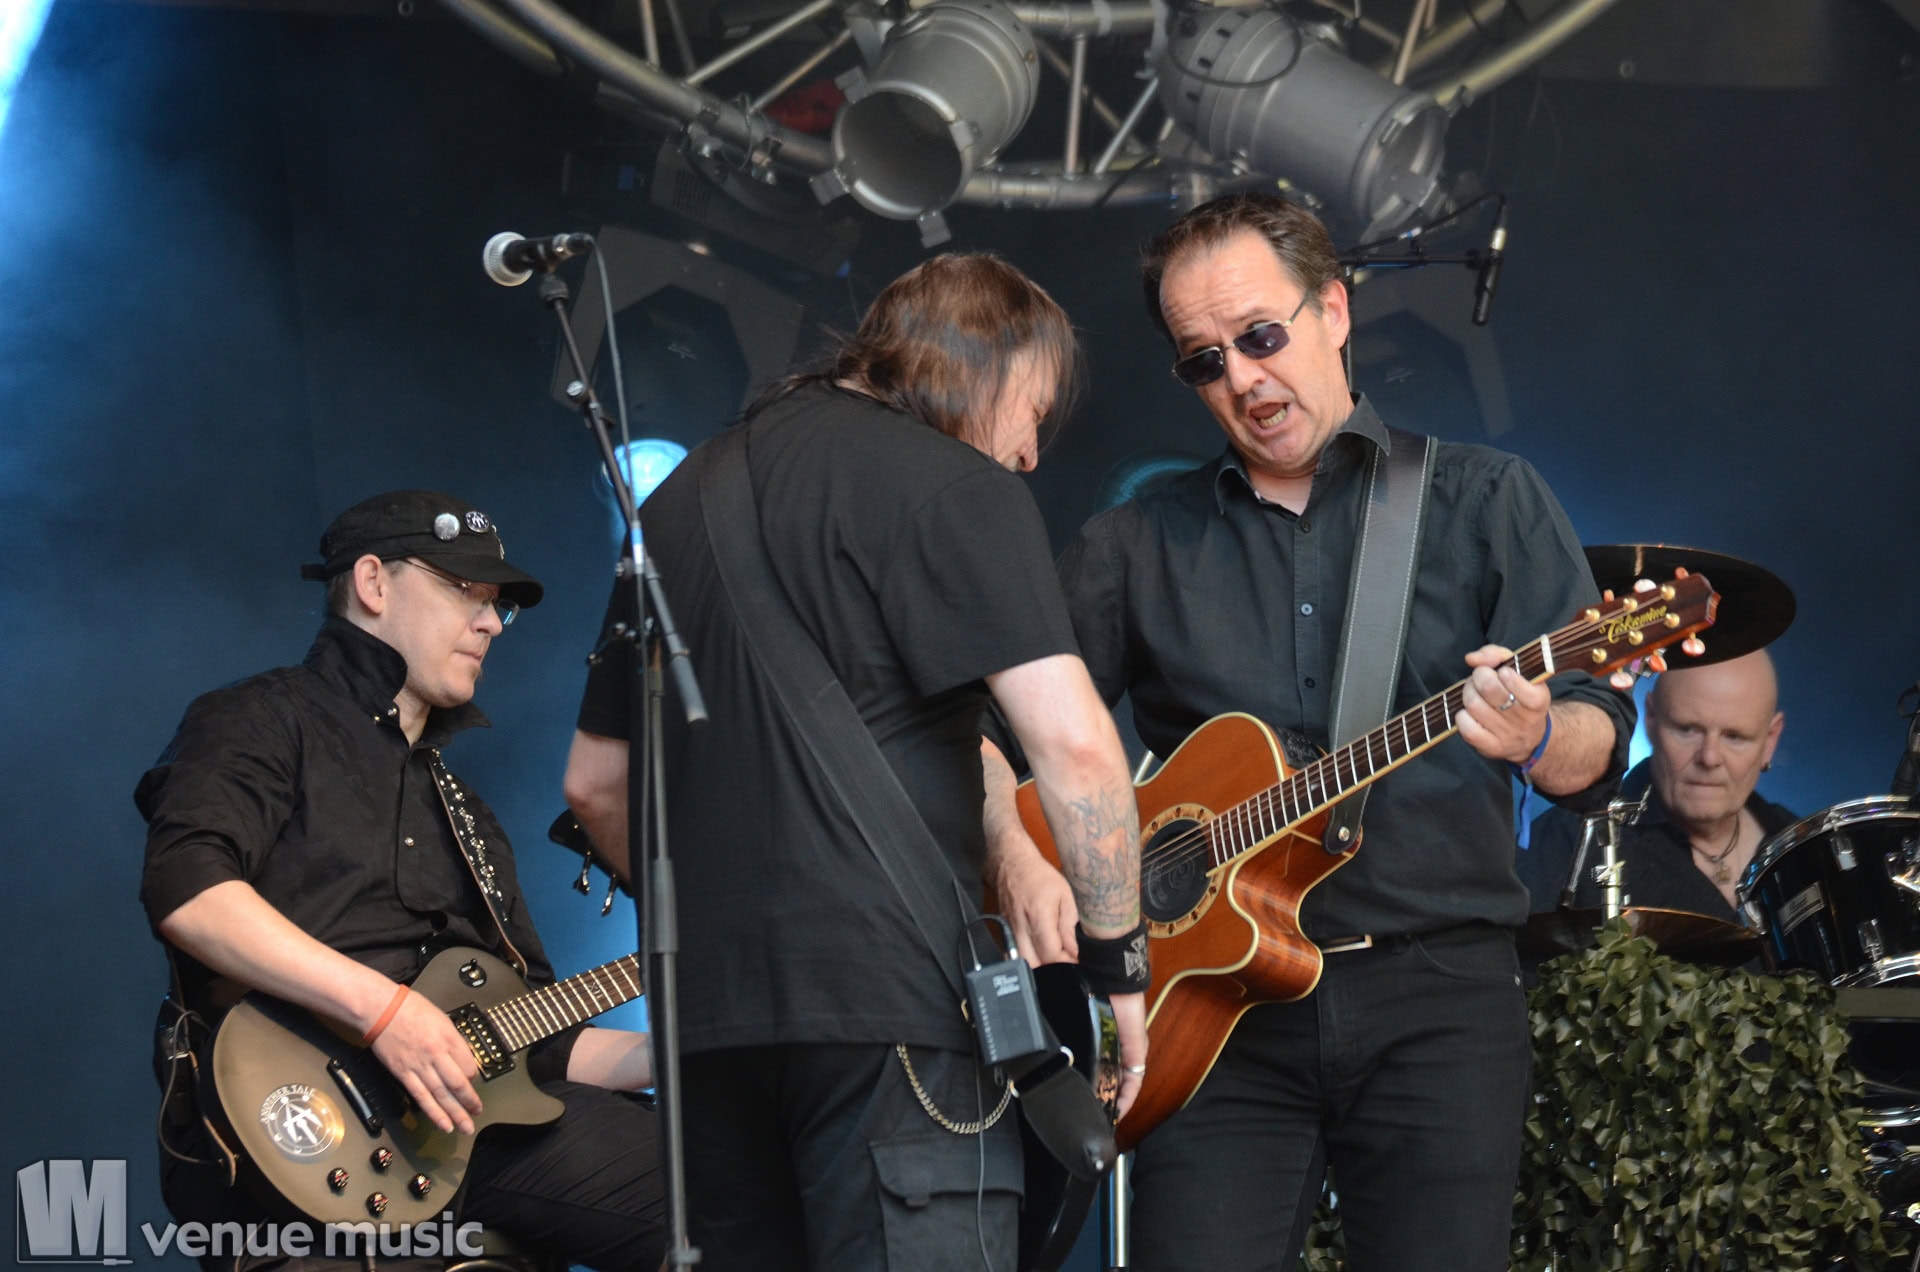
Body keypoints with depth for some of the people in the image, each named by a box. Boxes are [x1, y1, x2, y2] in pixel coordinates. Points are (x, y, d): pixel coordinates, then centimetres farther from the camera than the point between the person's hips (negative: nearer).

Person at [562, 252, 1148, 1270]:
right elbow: (1072, 741, -15)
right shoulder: (948, 482, -3)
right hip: (883, 999, -8)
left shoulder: (683, 495, 20)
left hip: (709, 1000, 8)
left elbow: (594, 782, 25)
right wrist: (1116, 957, -6)